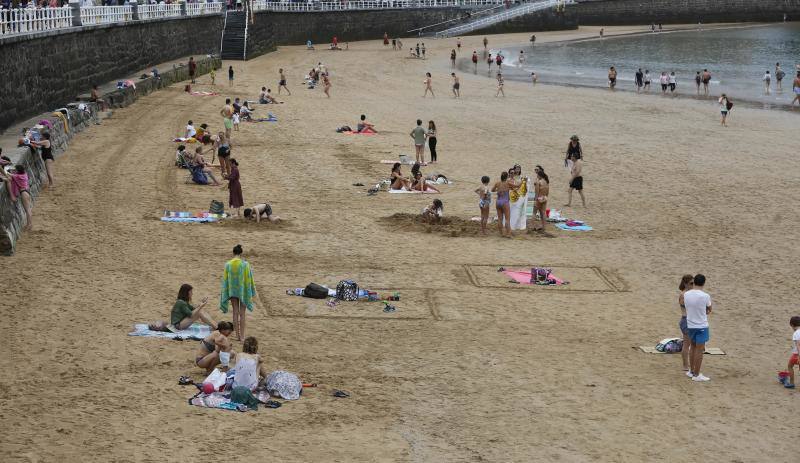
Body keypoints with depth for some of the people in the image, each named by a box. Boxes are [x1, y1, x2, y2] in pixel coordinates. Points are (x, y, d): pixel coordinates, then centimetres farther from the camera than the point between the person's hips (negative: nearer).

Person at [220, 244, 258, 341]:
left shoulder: (228, 264, -6)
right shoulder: (245, 264, -13)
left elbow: (225, 279, 0)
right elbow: (249, 279, -7)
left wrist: (223, 292, 9)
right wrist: (253, 292, 2)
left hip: (232, 291, 2)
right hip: (243, 290, -2)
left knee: (235, 313, 10)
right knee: (242, 313, 6)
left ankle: (237, 335, 11)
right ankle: (242, 335, 5)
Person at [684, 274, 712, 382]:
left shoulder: (686, 294, -4)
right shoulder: (705, 296, -17)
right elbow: (709, 310, -2)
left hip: (690, 325, 5)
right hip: (701, 326, -5)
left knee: (693, 347, 20)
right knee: (700, 350, 1)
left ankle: (691, 371, 27)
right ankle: (696, 375, 3)